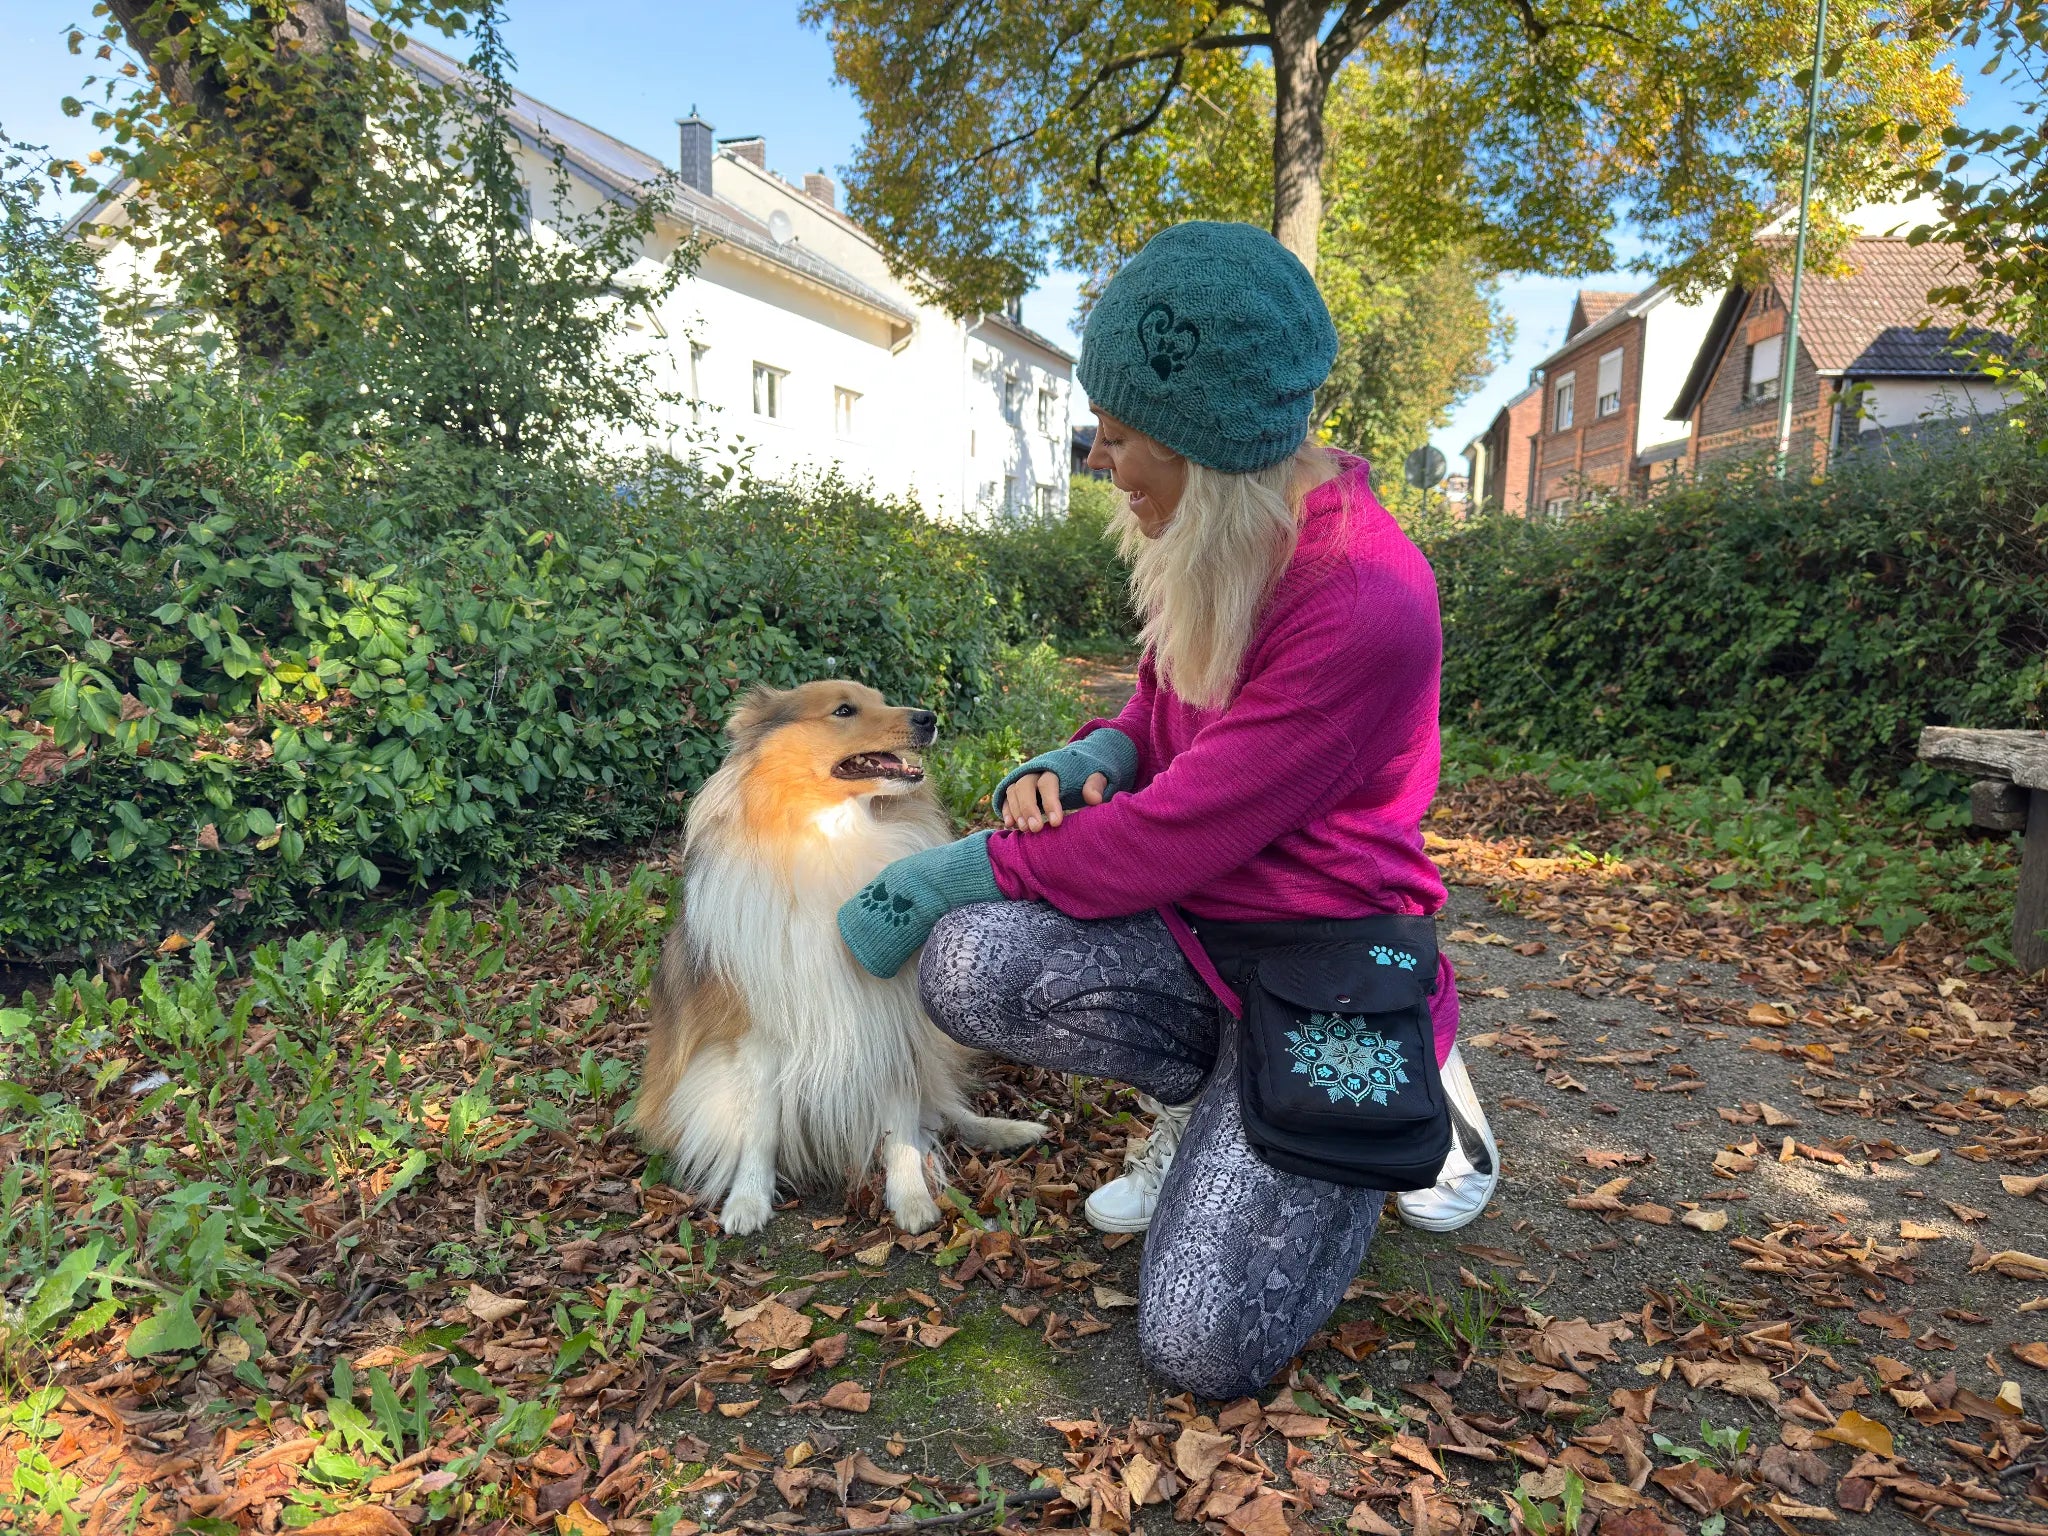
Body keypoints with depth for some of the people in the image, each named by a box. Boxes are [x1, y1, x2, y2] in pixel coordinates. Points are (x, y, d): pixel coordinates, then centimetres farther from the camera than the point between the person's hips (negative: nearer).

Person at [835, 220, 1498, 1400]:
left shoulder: (1363, 602, -26)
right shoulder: (1214, 549, 1)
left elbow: (1165, 841, -24)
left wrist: (932, 881, -15)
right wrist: (1074, 768, -10)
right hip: (1200, 932, 6)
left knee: (1206, 1348, -12)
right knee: (971, 968, -24)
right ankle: (1213, 1100, 6)